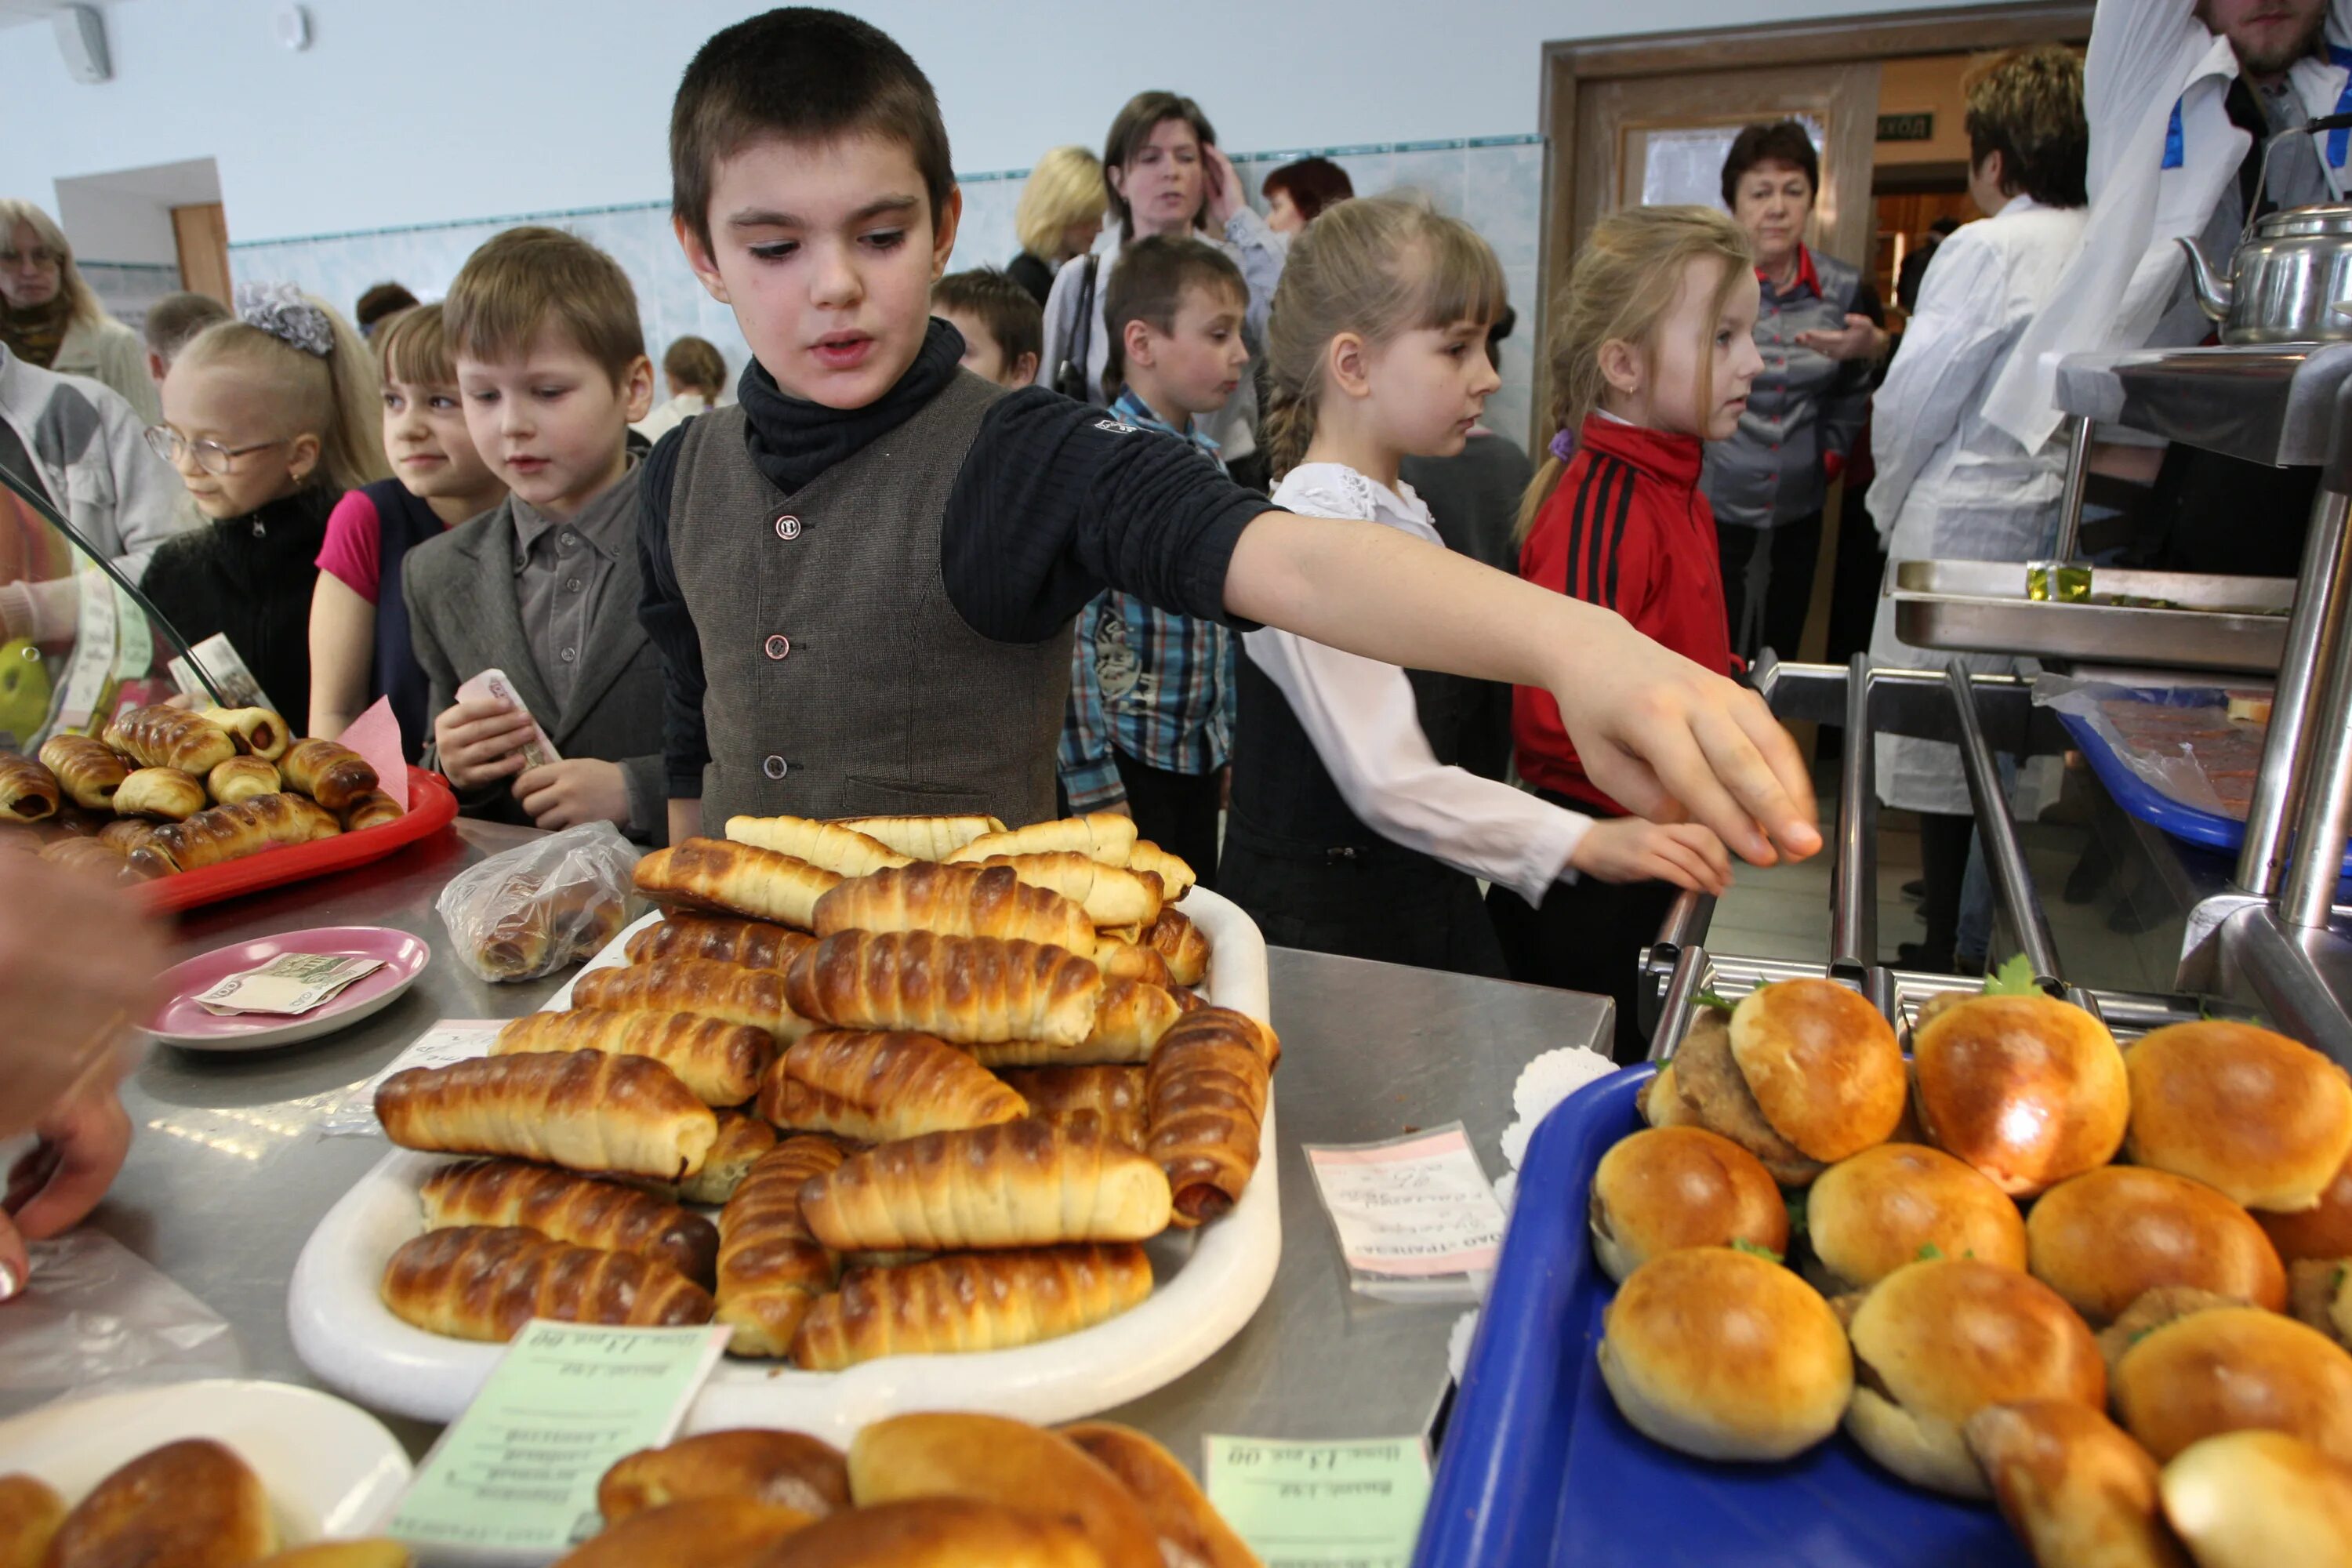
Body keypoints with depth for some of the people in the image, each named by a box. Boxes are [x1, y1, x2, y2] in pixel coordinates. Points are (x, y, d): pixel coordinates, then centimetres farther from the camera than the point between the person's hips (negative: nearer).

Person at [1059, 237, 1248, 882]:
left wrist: (1227, 743, 17)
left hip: (1199, 753, 7)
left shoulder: (1207, 459, 7)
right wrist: (1092, 783, -17)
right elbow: (1071, 634, -18)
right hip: (1125, 752, -7)